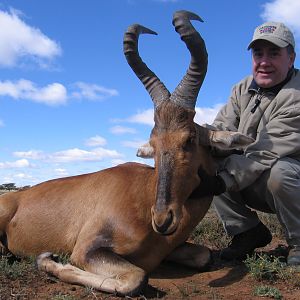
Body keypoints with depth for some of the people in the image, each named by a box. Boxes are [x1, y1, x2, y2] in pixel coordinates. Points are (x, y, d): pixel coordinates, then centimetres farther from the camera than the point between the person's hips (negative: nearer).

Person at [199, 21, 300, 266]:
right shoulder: (243, 89, 3)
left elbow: (267, 153, -29)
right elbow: (222, 129, -7)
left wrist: (224, 181, -37)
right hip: (256, 187, 6)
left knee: (280, 170, -38)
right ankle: (248, 231, -1)